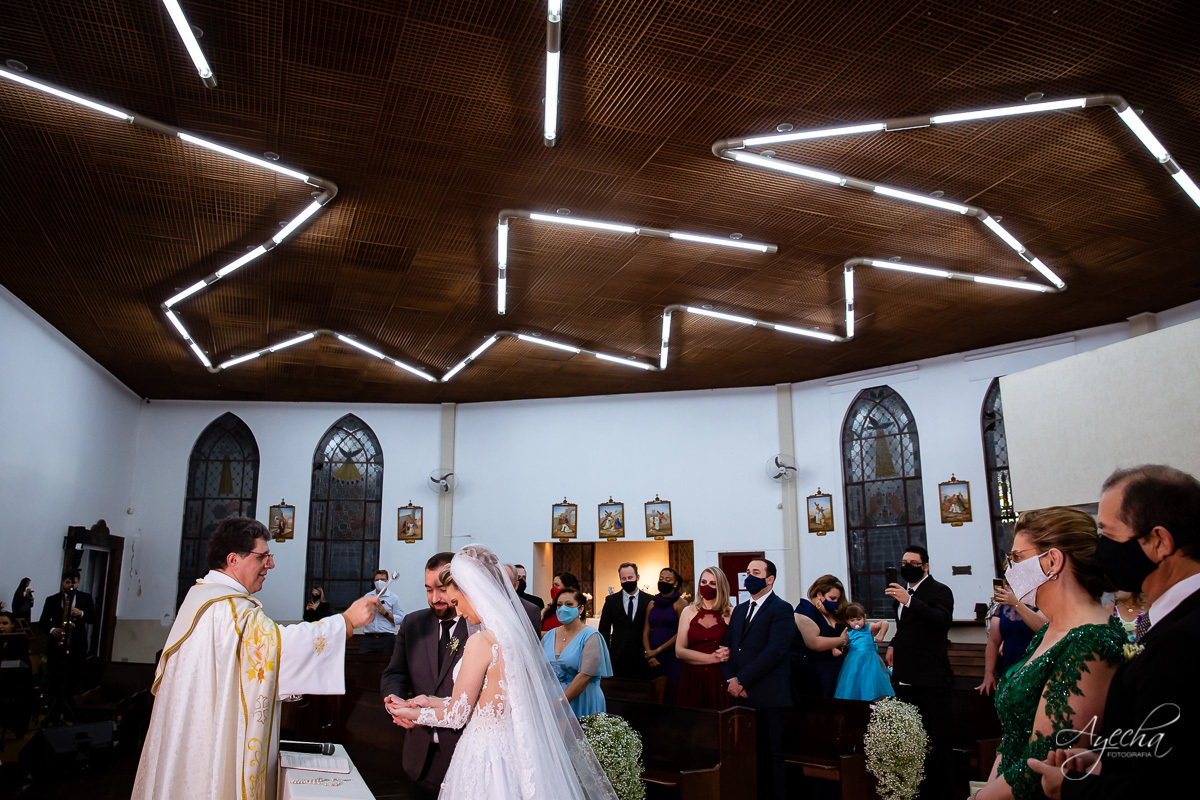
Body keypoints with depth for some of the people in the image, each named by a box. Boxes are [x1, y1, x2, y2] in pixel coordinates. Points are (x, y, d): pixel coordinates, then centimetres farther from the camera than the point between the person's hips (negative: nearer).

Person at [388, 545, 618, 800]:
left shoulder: (481, 641, -20)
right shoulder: (518, 631, 2)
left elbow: (456, 717, -11)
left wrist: (415, 714, 6)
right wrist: (432, 702, 15)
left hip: (485, 755, -7)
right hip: (514, 751, 7)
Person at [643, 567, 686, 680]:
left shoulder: (680, 603, -2)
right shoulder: (652, 603, 13)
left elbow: (681, 634, -10)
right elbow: (646, 632, 9)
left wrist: (657, 650, -10)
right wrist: (648, 654, -7)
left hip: (672, 655, -4)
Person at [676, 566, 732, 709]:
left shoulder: (730, 613, 3)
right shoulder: (689, 612, 6)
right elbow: (679, 651, 0)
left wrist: (730, 653, -18)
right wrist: (712, 658, -9)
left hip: (720, 680, -1)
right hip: (692, 680, 1)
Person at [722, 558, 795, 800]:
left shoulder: (781, 609, -5)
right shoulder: (739, 610, 18)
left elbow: (775, 652, -15)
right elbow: (727, 647, 17)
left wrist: (742, 681, -14)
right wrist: (730, 680, -1)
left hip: (769, 698, -6)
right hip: (741, 695, 6)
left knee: (773, 755, 1)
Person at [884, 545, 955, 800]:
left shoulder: (939, 591, -8)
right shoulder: (902, 591, 15)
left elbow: (942, 620, -29)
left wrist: (909, 600, -37)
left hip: (930, 679, -7)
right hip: (905, 679, 7)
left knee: (937, 741, -3)